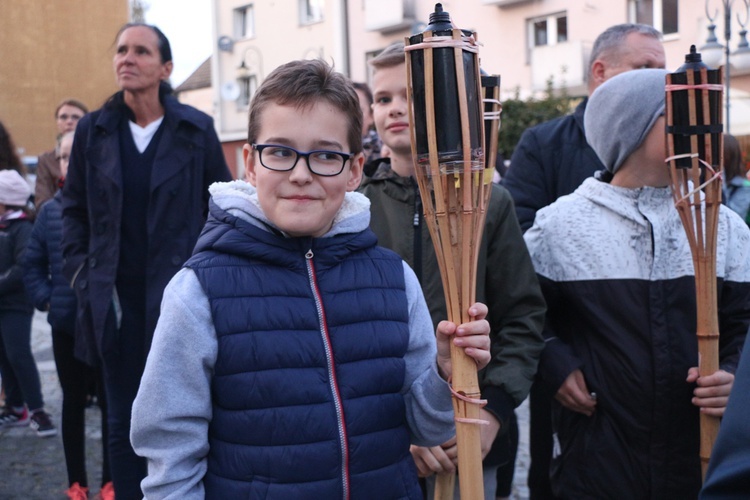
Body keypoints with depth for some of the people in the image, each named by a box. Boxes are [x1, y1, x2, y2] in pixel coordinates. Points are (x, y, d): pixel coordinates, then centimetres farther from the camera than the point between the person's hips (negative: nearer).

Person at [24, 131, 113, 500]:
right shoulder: (50, 211, 2)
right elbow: (33, 263, 10)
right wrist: (45, 300, 0)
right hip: (66, 326, 3)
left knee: (110, 401, 10)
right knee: (73, 401, 14)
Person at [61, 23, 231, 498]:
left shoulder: (196, 129, -1)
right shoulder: (93, 130, 5)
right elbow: (75, 209, 10)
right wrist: (81, 273, 2)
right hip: (118, 301, 2)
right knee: (123, 424, 12)